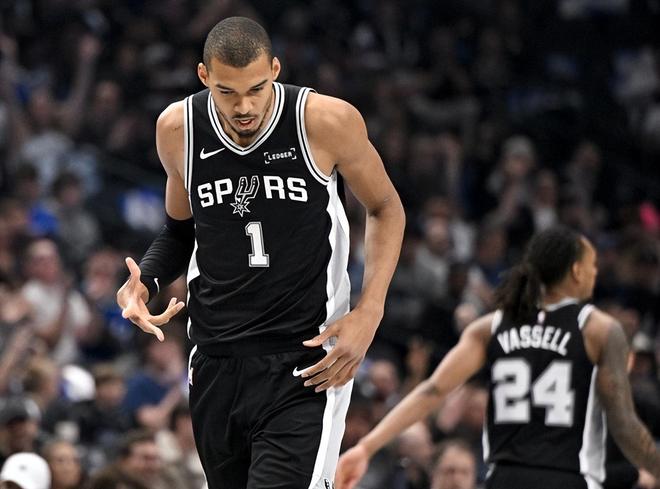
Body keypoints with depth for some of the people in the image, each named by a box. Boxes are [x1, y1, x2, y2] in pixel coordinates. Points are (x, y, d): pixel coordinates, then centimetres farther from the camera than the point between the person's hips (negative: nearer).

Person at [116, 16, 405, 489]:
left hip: (306, 365, -4)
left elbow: (385, 209, 4)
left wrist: (369, 313, -7)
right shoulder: (177, 129, -1)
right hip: (216, 362, 4)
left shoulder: (328, 121, -12)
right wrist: (143, 282, -3)